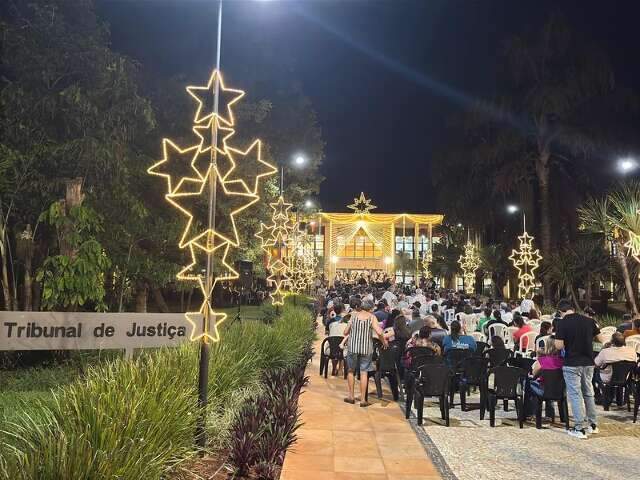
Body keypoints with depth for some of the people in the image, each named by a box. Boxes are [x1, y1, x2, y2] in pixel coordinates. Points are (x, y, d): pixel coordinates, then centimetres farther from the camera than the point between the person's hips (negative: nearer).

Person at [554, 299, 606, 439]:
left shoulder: (562, 324, -14)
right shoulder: (589, 321, 0)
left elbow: (559, 346, -17)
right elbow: (601, 339, 8)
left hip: (572, 364, -5)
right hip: (588, 362, 5)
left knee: (575, 395, 1)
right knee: (588, 393, 18)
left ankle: (580, 428, 2)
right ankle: (592, 424, 27)